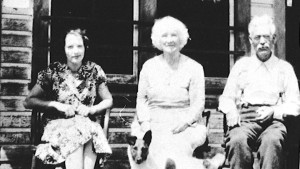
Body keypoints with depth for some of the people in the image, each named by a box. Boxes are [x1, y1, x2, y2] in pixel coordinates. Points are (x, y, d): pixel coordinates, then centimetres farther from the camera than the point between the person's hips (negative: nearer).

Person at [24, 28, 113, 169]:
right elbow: (28, 102, 1)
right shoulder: (53, 71, -1)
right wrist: (56, 105, -12)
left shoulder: (94, 70, 4)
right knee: (74, 136, -34)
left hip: (87, 123, 1)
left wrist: (91, 109, -7)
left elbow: (108, 100, 13)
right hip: (57, 124, -1)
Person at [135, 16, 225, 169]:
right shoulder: (149, 66, 15)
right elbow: (141, 99, 15)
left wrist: (184, 122, -16)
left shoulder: (194, 68, 7)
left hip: (186, 125, -1)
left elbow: (198, 103, 3)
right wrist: (145, 122, -3)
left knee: (177, 144, -37)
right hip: (155, 124, 1)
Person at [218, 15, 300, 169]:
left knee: (272, 140, -37)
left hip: (274, 120, -1)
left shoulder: (285, 68, 19)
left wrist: (273, 111, -10)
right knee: (237, 140, -35)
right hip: (244, 119, 1)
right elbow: (226, 98, 20)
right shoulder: (241, 65, 23)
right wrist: (231, 111, -4)